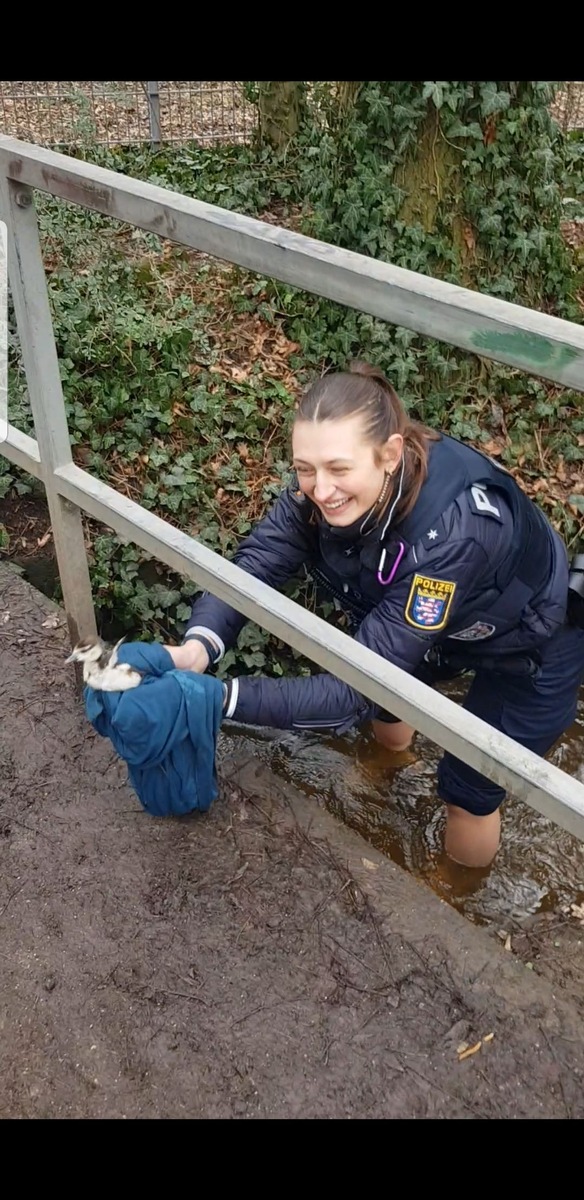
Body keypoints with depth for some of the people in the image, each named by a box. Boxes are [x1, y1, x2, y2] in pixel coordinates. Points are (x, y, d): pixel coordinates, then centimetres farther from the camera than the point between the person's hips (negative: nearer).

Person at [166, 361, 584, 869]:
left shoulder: (455, 529, -45)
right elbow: (255, 563, -27)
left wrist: (221, 697, -48)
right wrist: (200, 645, -46)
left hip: (534, 646, -5)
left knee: (469, 787, 6)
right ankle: (395, 754, 57)